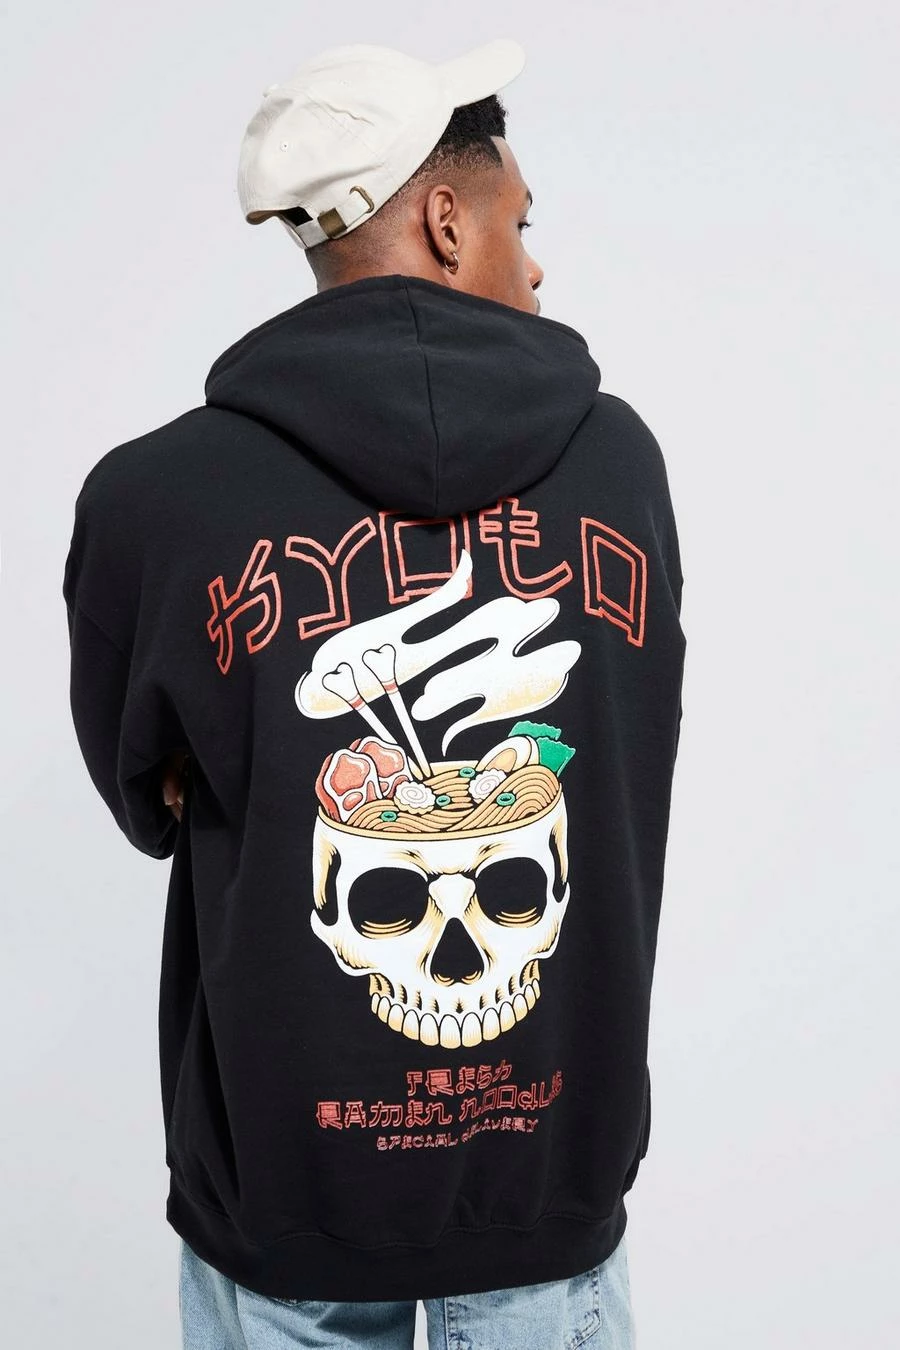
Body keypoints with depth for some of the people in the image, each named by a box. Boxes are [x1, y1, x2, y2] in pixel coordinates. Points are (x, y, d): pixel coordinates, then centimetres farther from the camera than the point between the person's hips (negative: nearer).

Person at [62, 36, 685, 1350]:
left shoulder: (154, 496, -16)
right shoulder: (623, 455, -10)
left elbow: (154, 805, 0)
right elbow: (632, 769, -1)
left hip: (286, 1177, -1)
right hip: (557, 1166, 1)